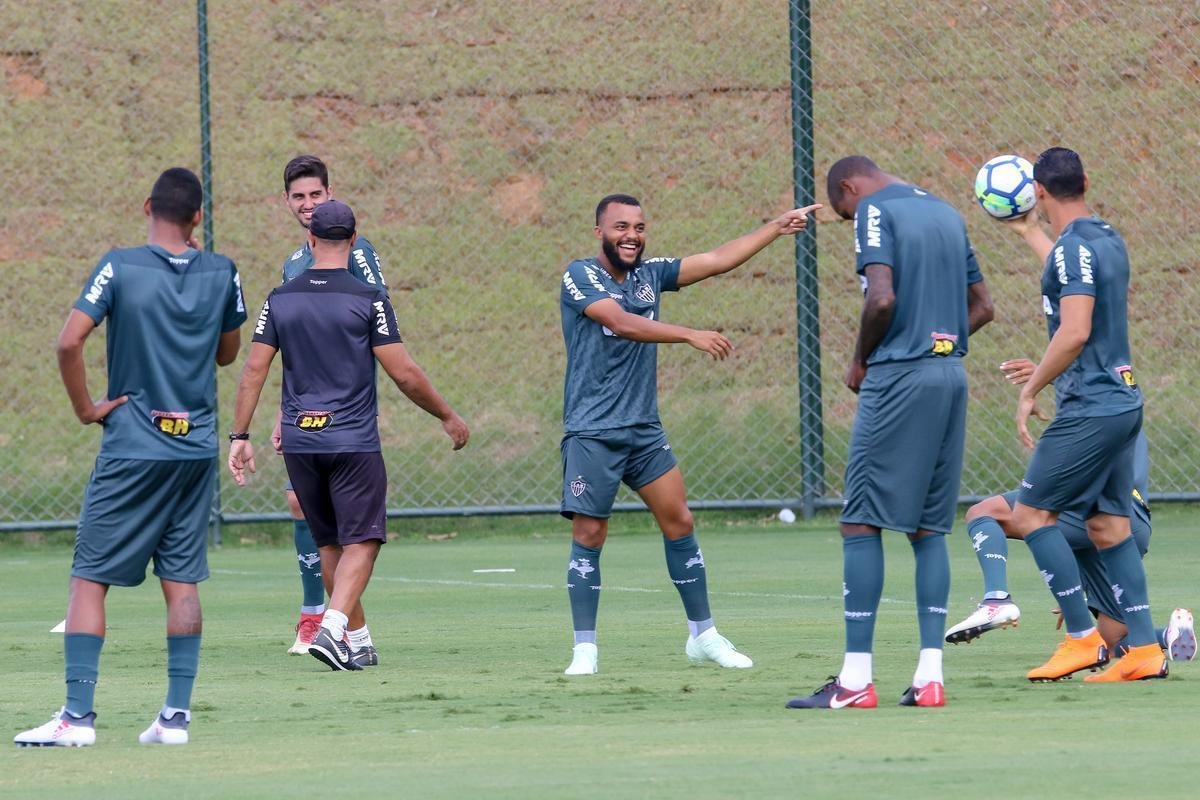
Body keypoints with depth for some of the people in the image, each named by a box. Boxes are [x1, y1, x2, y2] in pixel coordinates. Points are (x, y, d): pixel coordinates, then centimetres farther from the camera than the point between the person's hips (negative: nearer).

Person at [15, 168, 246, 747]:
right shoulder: (222, 274, 2)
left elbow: (69, 341, -17)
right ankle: (176, 714, 4)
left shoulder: (120, 267, -9)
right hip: (197, 445, 4)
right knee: (182, 580, 7)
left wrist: (85, 408, -6)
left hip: (132, 446, -4)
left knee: (89, 579, 0)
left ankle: (78, 715, -7)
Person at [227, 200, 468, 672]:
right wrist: (447, 417, 6)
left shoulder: (280, 300, 4)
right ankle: (332, 628, -22)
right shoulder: (368, 299, -7)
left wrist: (240, 436, 7)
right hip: (353, 443, -4)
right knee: (360, 542, -2)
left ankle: (357, 643, 20)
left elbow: (254, 369, 2)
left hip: (299, 441, 4)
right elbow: (404, 374, -7)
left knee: (330, 544, 15)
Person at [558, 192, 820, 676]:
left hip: (644, 430, 6)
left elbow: (718, 260, 11)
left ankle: (703, 635, 12)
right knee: (588, 535, -6)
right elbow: (621, 322, -25)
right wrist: (691, 336, -33)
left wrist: (778, 227, 8)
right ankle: (585, 648, 0)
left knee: (678, 522, 3)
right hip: (592, 432, -6)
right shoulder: (581, 276, -9)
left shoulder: (650, 274, 9)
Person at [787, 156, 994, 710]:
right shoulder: (948, 214, 19)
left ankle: (855, 680, -8)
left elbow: (882, 297, -18)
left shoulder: (875, 210, -5)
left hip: (898, 378, -7)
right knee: (929, 528, 10)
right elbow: (982, 306, 22)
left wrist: (861, 359, -3)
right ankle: (930, 676, 4)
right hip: (951, 376, 8)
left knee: (861, 523, -4)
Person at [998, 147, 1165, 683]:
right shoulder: (1107, 240, 14)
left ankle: (1082, 638, -6)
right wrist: (1029, 234, 52)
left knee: (1029, 515, -3)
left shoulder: (1073, 248, -15)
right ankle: (1144, 649, 5)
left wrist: (1030, 390, -15)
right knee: (1109, 527, 10)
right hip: (1123, 402, 9)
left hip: (1090, 410, -9)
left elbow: (1074, 332, -24)